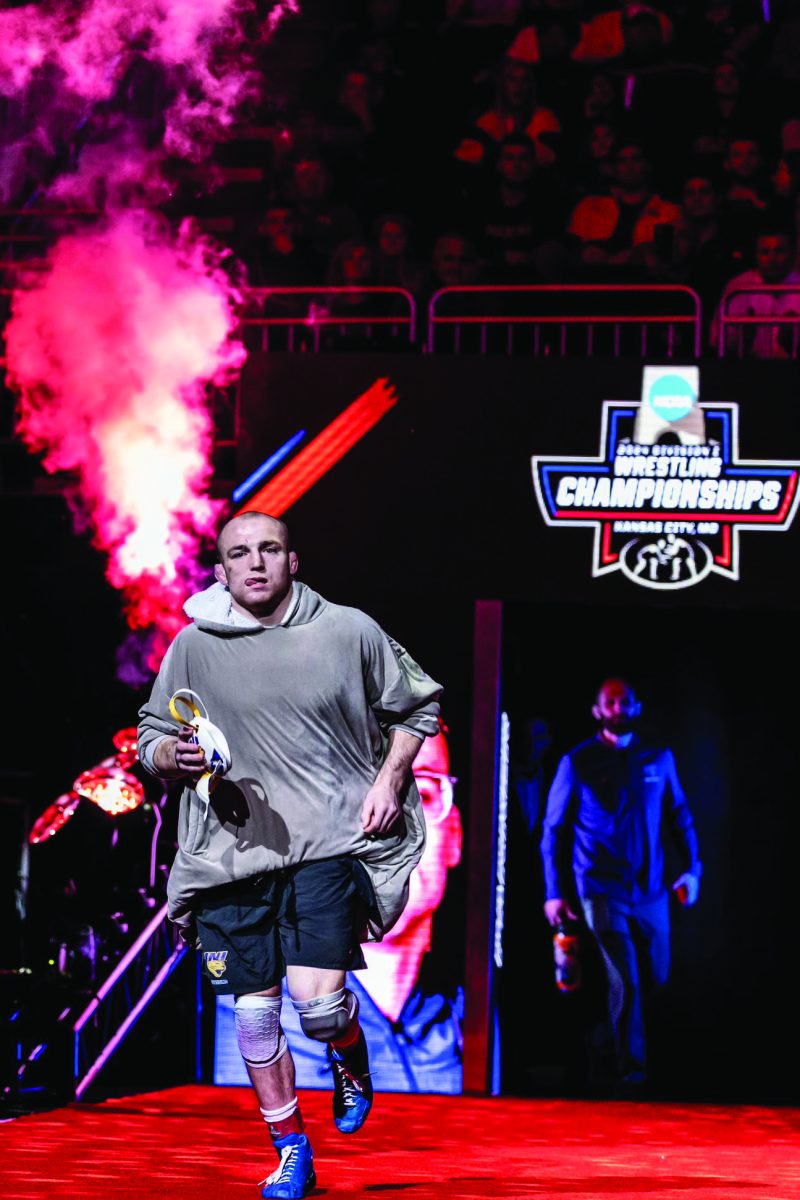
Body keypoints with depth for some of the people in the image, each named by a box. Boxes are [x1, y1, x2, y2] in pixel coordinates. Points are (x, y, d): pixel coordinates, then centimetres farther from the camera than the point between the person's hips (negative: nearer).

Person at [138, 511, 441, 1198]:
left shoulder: (350, 633, 1)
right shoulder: (194, 648, 3)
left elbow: (417, 705, 15)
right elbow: (151, 742, 12)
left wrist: (388, 781, 2)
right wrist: (174, 756, -11)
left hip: (330, 839, -2)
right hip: (233, 850, 2)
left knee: (316, 996, -17)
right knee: (254, 1008, 3)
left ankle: (352, 1063, 20)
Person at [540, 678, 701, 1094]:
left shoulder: (658, 758, 7)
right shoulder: (578, 763, -1)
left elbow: (679, 816, 14)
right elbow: (553, 829, 4)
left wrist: (691, 868, 2)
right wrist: (554, 891, 1)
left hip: (650, 889, 4)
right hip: (602, 890, -4)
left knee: (654, 977, 9)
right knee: (624, 982, -10)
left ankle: (606, 1043, 32)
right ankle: (630, 1073, -3)